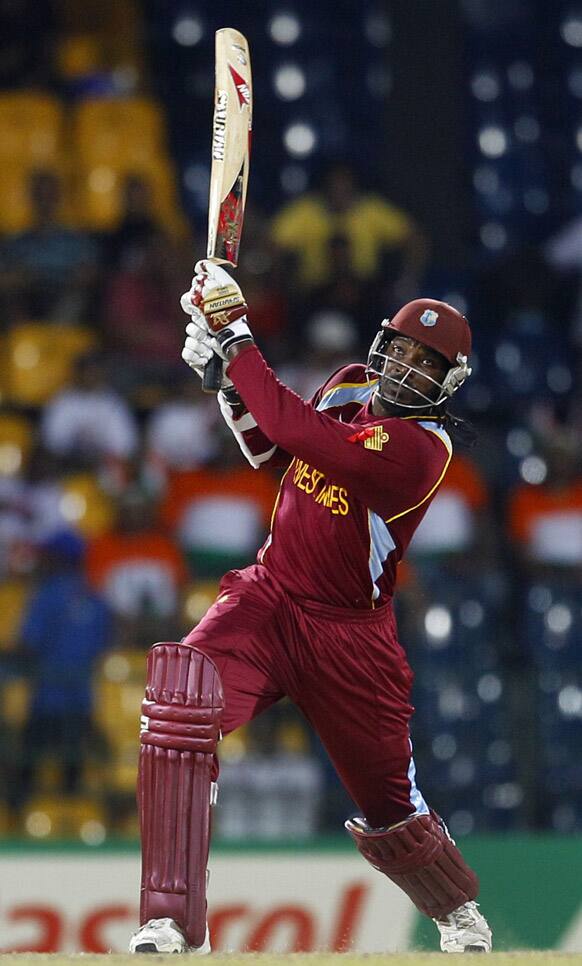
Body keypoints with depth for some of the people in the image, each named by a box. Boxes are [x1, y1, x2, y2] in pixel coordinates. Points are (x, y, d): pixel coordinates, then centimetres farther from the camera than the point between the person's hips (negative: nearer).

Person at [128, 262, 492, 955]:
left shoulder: (422, 445, -18)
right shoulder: (349, 388, 5)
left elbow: (300, 434, -30)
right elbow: (271, 449, 22)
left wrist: (235, 337, -26)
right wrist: (228, 374, 4)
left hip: (348, 635, -4)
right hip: (267, 598, 4)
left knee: (390, 807, 7)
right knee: (179, 696, -27)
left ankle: (457, 907, 44)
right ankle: (171, 925, -30)